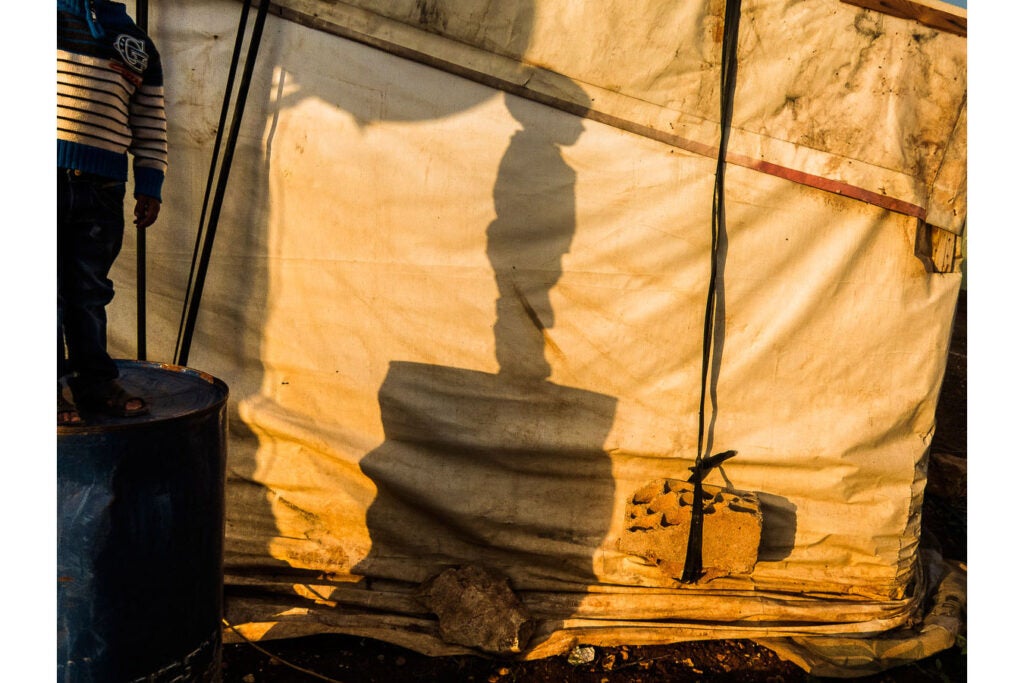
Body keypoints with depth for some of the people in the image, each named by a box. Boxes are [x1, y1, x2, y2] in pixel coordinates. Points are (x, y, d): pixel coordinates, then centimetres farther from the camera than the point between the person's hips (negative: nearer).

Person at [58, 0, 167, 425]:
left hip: (103, 186, 3)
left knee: (91, 292, 9)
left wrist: (150, 187, 9)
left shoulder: (138, 42, 18)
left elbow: (151, 123, 16)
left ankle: (95, 384, 17)